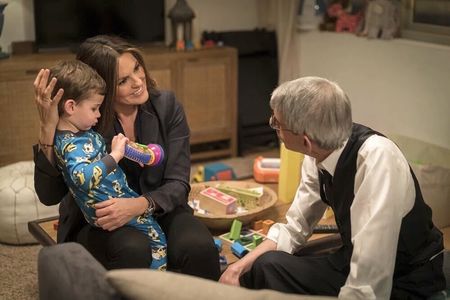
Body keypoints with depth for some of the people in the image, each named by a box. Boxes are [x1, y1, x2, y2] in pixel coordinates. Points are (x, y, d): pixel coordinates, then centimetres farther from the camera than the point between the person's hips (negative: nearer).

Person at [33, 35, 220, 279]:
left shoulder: (166, 106, -7)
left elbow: (178, 184, -9)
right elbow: (49, 195, -18)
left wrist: (139, 205, -30)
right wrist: (47, 129, -30)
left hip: (158, 211, 2)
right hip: (97, 224, -2)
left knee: (199, 248, -29)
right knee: (132, 250, -35)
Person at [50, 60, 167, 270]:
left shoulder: (80, 133, 2)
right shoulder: (71, 144, -29)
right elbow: (83, 177, -49)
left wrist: (121, 147, 8)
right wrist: (114, 156, -43)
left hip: (122, 196, 10)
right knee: (156, 237, -2)